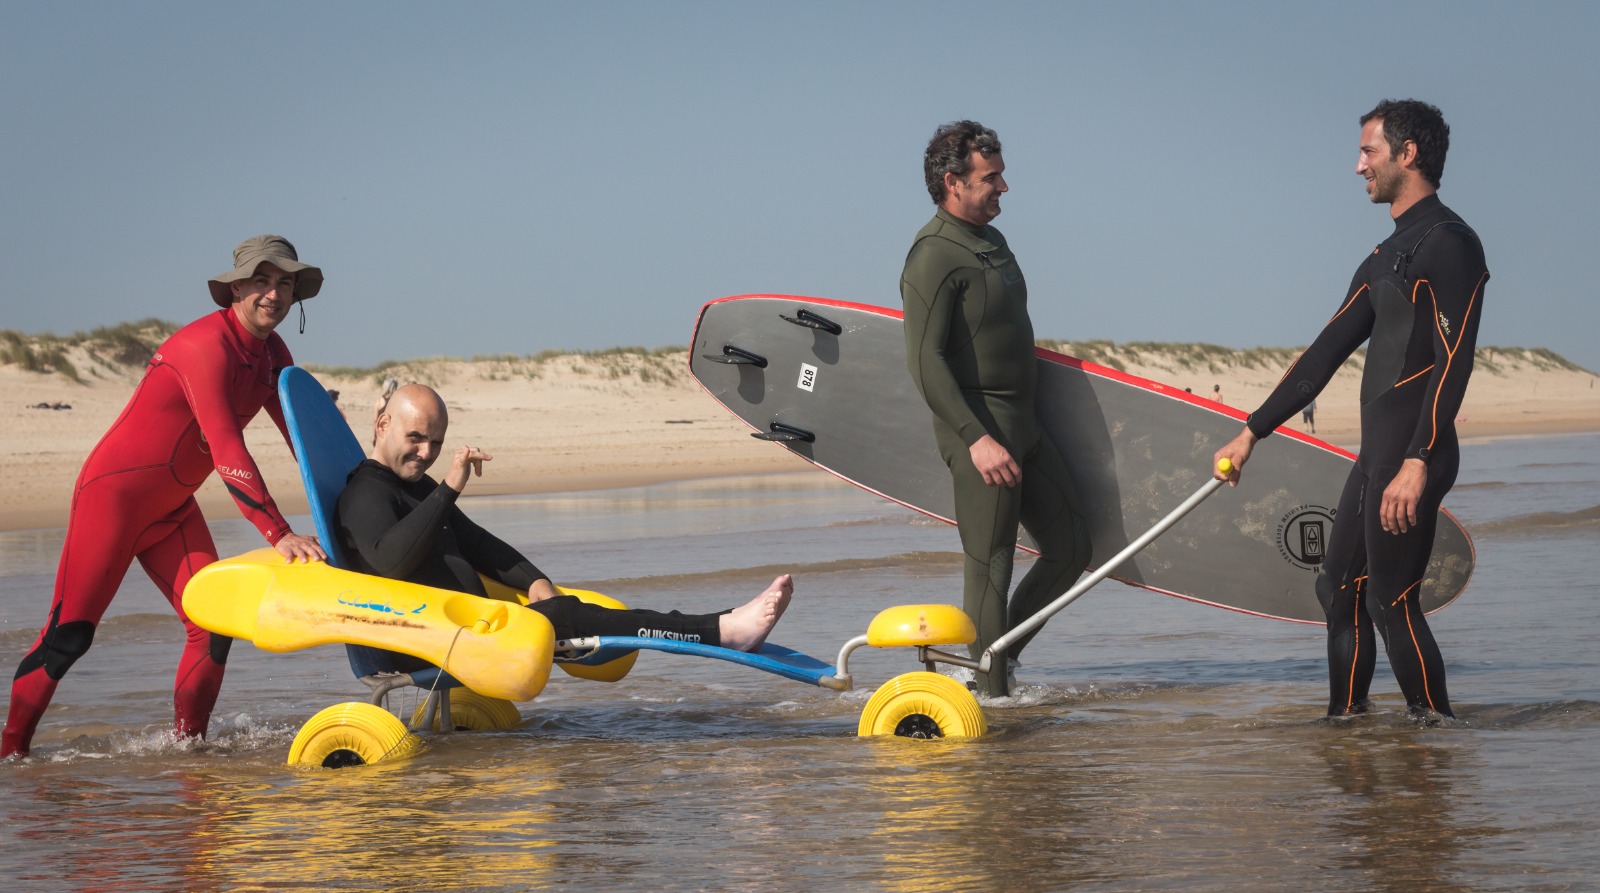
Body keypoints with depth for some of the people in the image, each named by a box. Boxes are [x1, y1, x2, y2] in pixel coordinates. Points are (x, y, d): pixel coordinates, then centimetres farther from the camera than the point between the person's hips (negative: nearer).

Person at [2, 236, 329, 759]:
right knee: (69, 632, -10)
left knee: (213, 626, -1)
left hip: (173, 508, 9)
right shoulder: (206, 344, -22)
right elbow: (227, 450, -30)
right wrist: (279, 534, -35)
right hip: (115, 494, -9)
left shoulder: (271, 353, 6)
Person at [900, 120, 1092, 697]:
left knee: (1070, 548, 11)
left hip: (1023, 426, 10)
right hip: (978, 426, -10)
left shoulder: (992, 242, 16)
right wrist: (977, 438, -25)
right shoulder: (934, 255, -14)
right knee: (989, 567, -5)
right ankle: (990, 690, 3)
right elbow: (925, 360, -21)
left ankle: (996, 657, 19)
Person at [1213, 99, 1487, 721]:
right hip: (1375, 455, 10)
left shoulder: (1448, 244, -10)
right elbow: (1327, 353, 24)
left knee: (1391, 599, -9)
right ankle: (1345, 718, 18)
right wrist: (1253, 431, 24)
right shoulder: (1384, 260, 20)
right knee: (1340, 588, 12)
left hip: (1412, 456, -10)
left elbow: (1452, 364, -19)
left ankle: (1434, 724, -2)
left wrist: (1416, 463, -26)